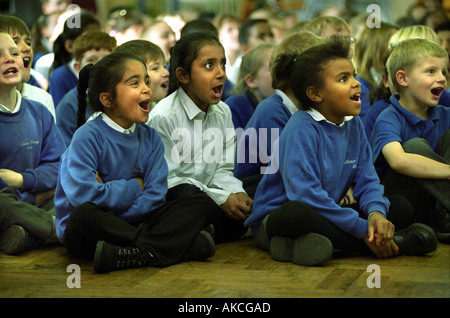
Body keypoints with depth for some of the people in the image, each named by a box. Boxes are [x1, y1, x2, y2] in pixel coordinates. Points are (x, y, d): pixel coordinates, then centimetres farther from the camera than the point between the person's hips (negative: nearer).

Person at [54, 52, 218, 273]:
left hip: (133, 222, 5)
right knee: (83, 216, -40)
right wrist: (134, 187, -10)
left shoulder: (150, 138, 5)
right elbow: (83, 195, -24)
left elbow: (155, 195, -4)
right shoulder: (89, 136, -12)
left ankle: (137, 254, -31)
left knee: (202, 203, -7)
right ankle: (184, 245, -30)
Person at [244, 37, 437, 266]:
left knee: (401, 207, -2)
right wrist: (362, 229, -27)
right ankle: (394, 242, -29)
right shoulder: (301, 129, -19)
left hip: (325, 217, 8)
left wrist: (376, 213, -20)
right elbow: (305, 194, -29)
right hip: (273, 219, -8)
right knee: (295, 213, -42)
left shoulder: (354, 125, 6)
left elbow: (367, 181, 5)